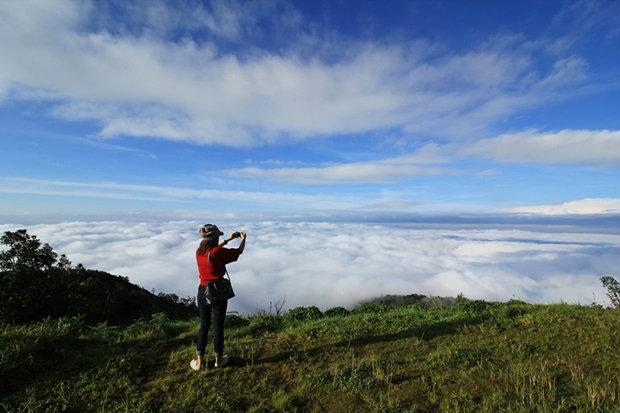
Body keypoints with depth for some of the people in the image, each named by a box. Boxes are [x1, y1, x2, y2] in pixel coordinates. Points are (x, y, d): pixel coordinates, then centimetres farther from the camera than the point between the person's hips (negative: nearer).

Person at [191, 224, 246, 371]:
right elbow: (239, 251, -7)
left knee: (204, 326, 20)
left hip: (202, 291, 6)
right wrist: (243, 238, 12)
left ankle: (200, 361, 27)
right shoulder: (218, 253, -20)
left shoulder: (199, 251, -2)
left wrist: (229, 239, 22)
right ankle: (218, 360, 28)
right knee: (218, 327, 11)